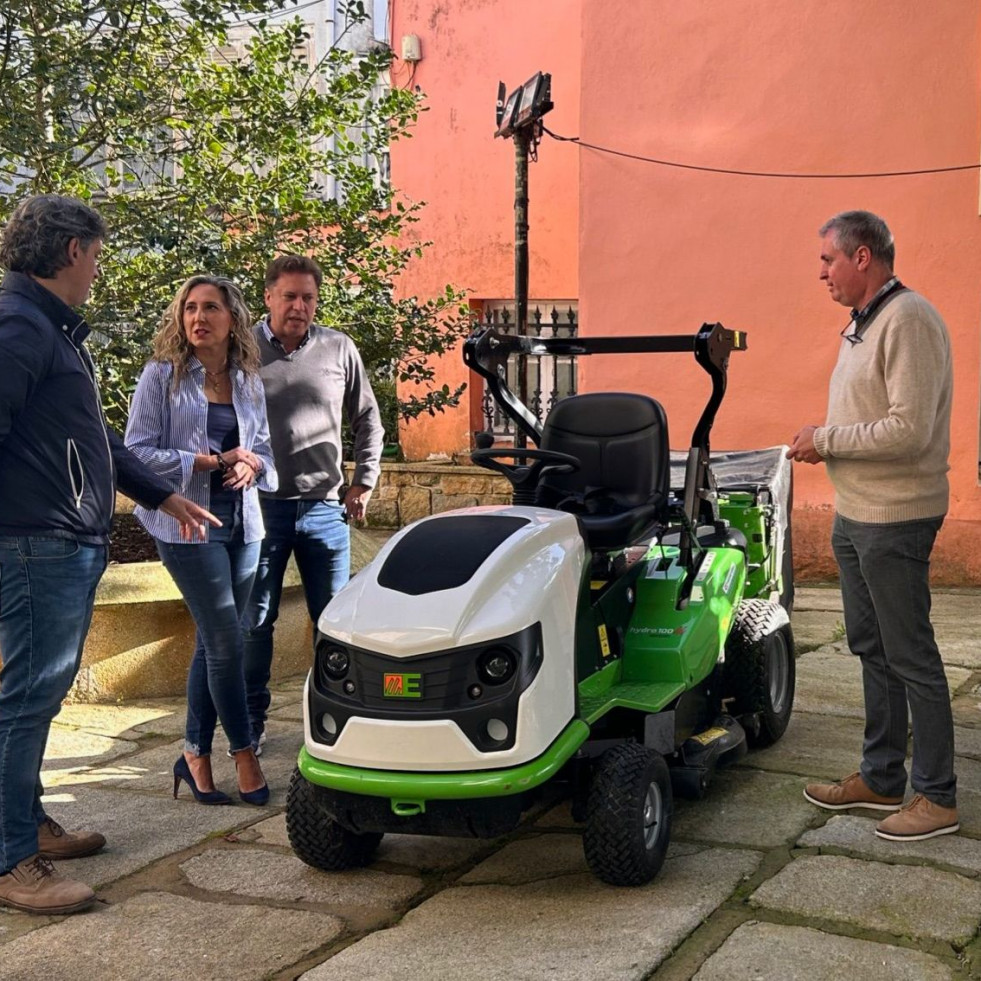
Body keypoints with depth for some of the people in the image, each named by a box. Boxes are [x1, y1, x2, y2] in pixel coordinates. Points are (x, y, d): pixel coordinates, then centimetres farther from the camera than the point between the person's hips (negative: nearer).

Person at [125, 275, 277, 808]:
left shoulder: (247, 381, 10)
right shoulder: (162, 376, -4)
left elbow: (264, 449, 17)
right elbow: (137, 452, -9)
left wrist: (251, 465, -7)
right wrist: (211, 461, -17)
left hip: (242, 522, 5)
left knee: (212, 644, 9)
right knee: (226, 641, -8)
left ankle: (195, 755, 19)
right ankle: (244, 755, 6)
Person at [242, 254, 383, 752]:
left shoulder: (339, 349, 4)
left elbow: (368, 420, 14)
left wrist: (363, 483, 10)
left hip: (324, 506, 2)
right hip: (261, 505, -1)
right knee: (254, 621, 5)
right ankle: (250, 723, 18)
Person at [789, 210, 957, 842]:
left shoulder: (908, 320, -18)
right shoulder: (860, 325, 15)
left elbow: (910, 429, -26)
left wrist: (827, 439, -16)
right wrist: (823, 442, 2)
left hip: (895, 520, -10)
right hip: (855, 514, 10)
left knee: (911, 657, -2)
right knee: (871, 649, 17)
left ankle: (939, 798, 9)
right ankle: (881, 778, 28)